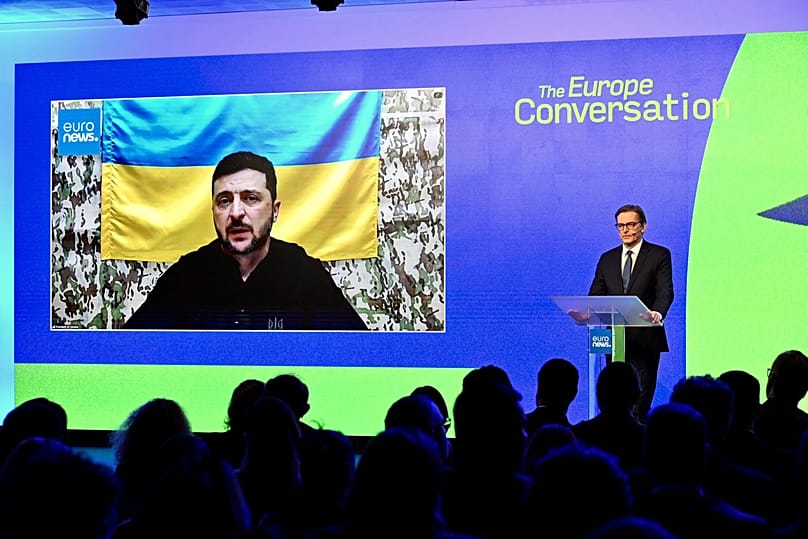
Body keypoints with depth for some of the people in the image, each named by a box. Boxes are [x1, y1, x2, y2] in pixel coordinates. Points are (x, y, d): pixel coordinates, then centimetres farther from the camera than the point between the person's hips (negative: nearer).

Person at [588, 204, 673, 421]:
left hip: (645, 338, -4)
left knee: (642, 394, -4)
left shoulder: (659, 255, 3)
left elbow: (665, 292, -9)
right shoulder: (607, 259, 15)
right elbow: (596, 295, 11)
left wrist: (657, 312, -30)